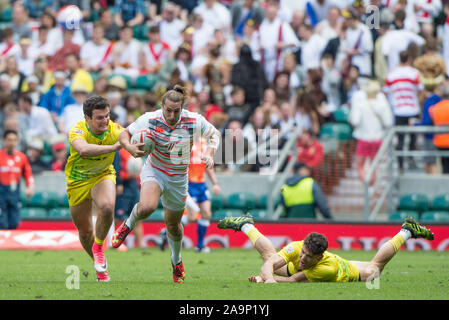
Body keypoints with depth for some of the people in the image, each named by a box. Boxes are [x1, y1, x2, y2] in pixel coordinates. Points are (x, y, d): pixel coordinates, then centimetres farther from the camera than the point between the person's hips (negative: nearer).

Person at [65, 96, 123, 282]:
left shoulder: (114, 130, -18)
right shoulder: (77, 131, -30)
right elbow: (83, 149, -50)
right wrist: (114, 147, -58)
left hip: (103, 176, 1)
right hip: (78, 181, -1)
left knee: (107, 207, -32)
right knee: (85, 232, 7)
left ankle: (99, 246, -4)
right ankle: (99, 266, 36)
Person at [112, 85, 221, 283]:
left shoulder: (194, 121, -17)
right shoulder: (150, 120, -20)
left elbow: (214, 134, 2)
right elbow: (124, 134, -7)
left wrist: (209, 154, -16)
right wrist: (130, 147, -29)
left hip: (178, 178, 2)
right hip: (154, 171, -2)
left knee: (173, 225, 14)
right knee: (147, 207, -33)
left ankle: (176, 261, 44)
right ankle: (128, 225, 2)